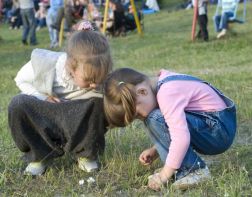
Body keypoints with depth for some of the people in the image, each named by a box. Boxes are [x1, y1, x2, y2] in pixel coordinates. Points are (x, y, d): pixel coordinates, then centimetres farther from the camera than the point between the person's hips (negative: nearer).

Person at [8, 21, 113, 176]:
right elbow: (21, 79, -6)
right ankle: (40, 155, -10)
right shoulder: (43, 64, -27)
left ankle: (86, 153, -8)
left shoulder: (97, 78, -24)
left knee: (100, 102, -29)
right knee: (18, 105, -30)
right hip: (44, 123, 0)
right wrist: (42, 97, -20)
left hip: (76, 125, 0)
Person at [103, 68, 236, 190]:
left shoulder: (167, 93, -22)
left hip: (220, 130, -10)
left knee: (156, 120, -22)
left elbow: (181, 138, -30)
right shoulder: (162, 84, 8)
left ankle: (194, 171, -15)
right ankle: (183, 170, 2)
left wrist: (164, 175, -21)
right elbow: (174, 129, 19)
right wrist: (155, 150, 7)